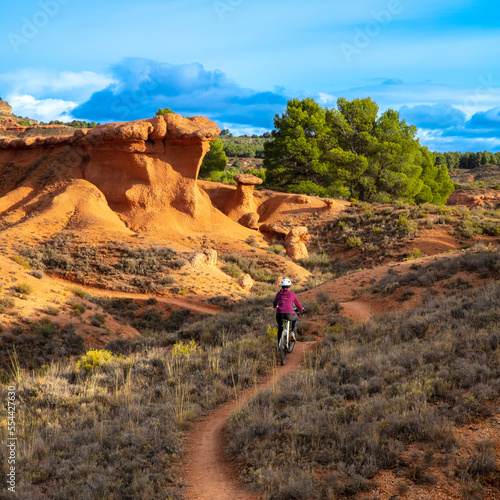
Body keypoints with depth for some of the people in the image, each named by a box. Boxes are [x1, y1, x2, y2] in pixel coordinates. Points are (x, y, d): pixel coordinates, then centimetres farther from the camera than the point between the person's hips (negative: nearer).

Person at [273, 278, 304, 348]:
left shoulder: (279, 294, 17)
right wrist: (301, 309, 43)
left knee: (280, 328, 30)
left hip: (279, 314, 2)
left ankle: (279, 345, 26)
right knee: (296, 319, 34)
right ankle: (293, 332, 14)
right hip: (289, 314, -2)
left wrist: (275, 306, 60)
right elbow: (298, 304, 20)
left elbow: (275, 303, 36)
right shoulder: (292, 294, 11)